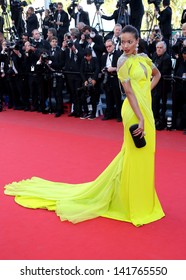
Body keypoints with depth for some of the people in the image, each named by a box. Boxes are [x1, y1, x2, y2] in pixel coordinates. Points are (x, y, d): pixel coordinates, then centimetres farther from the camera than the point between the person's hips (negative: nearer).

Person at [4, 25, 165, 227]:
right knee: (135, 155, 0)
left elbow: (157, 74, 28)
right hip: (135, 112, -7)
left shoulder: (143, 58, 10)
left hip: (146, 109, 7)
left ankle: (142, 199, 32)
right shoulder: (123, 61, -11)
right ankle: (133, 203, 15)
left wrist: (148, 89, 10)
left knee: (144, 155, 15)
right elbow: (129, 92, -17)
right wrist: (140, 118, -23)